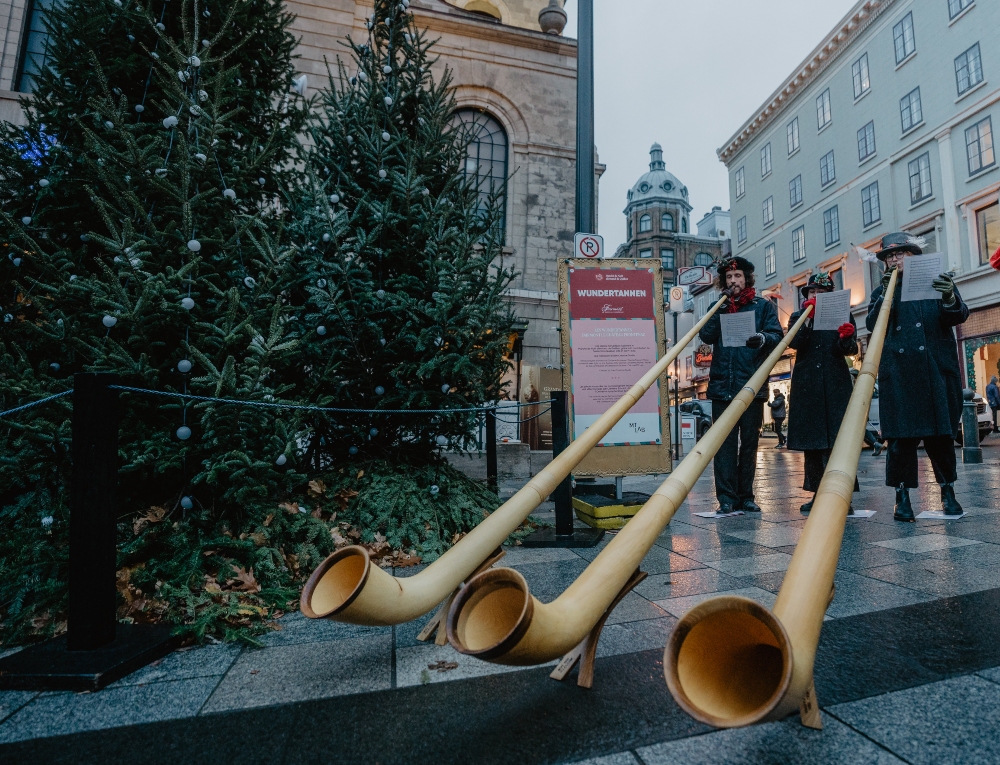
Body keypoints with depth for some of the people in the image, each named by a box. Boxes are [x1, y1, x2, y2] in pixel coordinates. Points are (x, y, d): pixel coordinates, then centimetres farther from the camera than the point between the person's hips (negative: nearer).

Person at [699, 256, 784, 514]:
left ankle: (745, 496, 13)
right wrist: (721, 308, -8)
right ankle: (726, 498, -1)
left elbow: (777, 336, 0)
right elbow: (707, 336, 0)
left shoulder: (763, 306, 12)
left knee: (749, 441, 5)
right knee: (725, 442, -3)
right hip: (723, 384, 0)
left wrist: (763, 338, -22)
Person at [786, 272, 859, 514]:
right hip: (807, 385, 1)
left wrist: (846, 337, -22)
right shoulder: (798, 316, 12)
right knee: (811, 439, 4)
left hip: (836, 383, -1)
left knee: (838, 439, -7)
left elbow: (850, 350, -2)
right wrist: (807, 318, -15)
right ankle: (818, 493, 12)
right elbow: (794, 343, -6)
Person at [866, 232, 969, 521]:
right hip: (899, 374, 0)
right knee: (900, 434, -4)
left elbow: (959, 316, 0)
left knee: (941, 432, 6)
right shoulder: (882, 291, 13)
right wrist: (886, 295, -14)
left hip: (938, 370, 0)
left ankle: (948, 491, 20)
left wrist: (950, 299, -21)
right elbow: (872, 325, -2)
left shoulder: (938, 282, 12)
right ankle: (902, 496, 1)